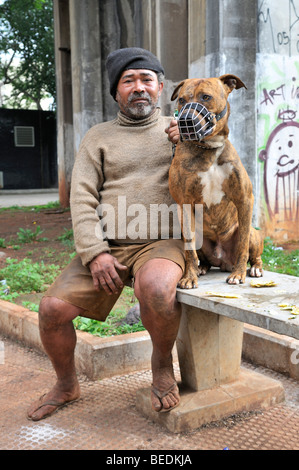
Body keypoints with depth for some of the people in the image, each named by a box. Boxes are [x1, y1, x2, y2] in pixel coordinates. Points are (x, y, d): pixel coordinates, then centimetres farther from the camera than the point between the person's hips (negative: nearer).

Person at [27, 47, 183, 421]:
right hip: (105, 246, 2)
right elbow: (82, 199, 3)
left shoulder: (177, 131, 15)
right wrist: (94, 253, -12)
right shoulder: (98, 137, 14)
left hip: (160, 243, -2)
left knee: (155, 287, -36)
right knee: (52, 307, -16)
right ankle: (67, 385, 14)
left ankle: (162, 361, -4)